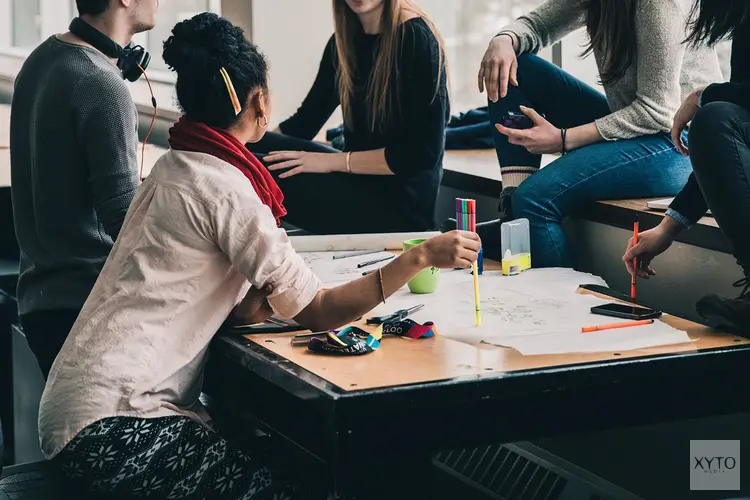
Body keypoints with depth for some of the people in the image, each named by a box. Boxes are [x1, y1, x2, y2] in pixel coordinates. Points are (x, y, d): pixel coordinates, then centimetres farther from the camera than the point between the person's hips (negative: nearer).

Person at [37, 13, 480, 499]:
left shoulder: (175, 168, 13)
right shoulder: (224, 189, -16)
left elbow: (243, 310, 10)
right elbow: (317, 313, -15)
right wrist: (423, 256, -12)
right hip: (110, 427, -9)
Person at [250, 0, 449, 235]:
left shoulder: (416, 39, -14)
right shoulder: (344, 41, 8)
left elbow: (423, 153, -18)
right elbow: (304, 122, 11)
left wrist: (332, 161, -19)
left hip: (402, 199, -7)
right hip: (359, 180, 7)